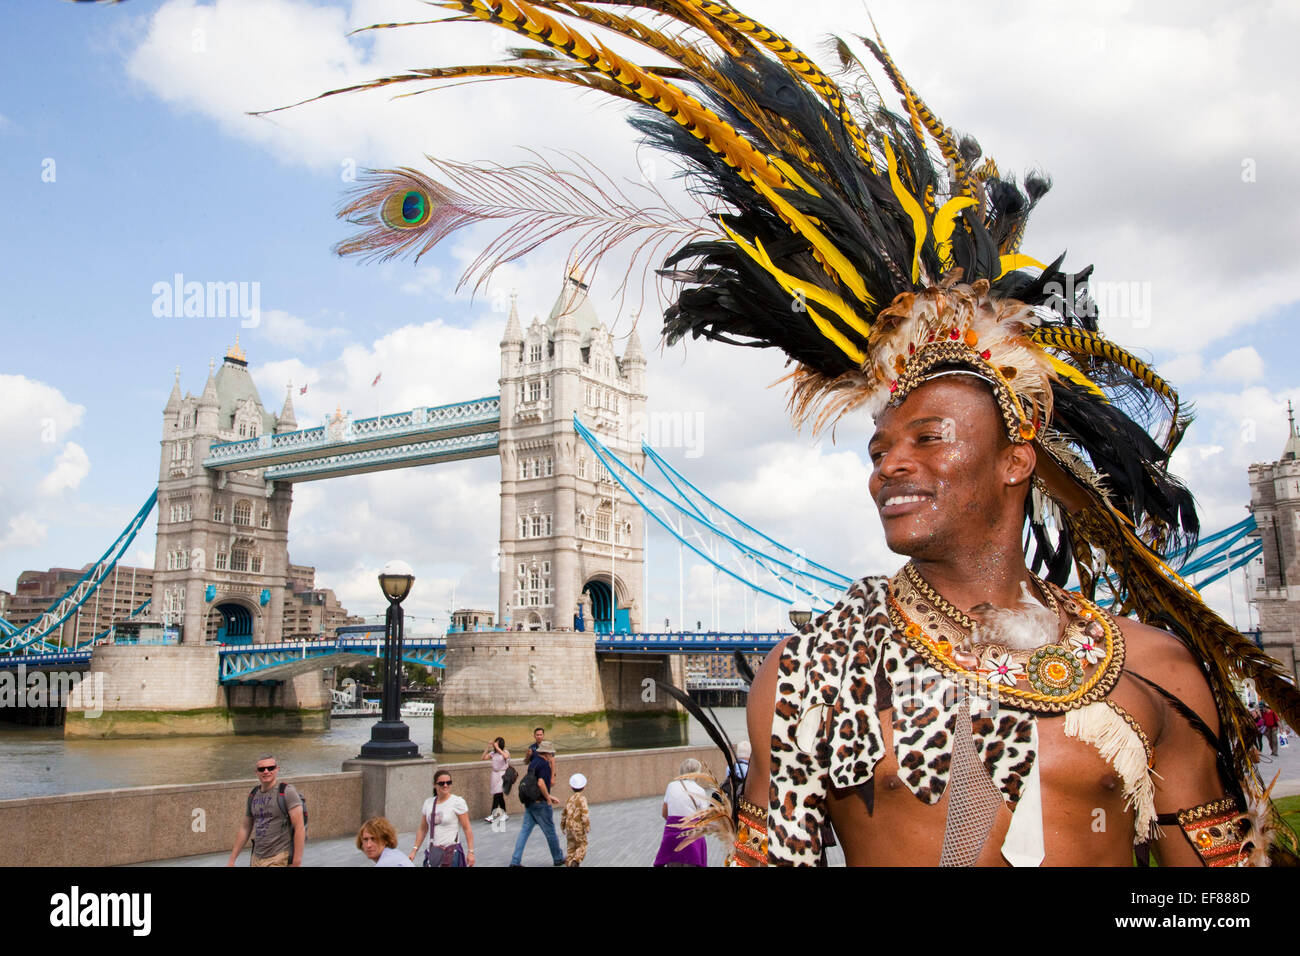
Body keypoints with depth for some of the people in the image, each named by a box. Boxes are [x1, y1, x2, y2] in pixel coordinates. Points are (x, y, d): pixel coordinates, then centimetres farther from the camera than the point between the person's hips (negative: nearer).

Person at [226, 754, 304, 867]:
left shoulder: (286, 792, -8)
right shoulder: (252, 794, 10)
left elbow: (300, 828, -13)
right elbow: (245, 828, 18)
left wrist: (297, 862, -17)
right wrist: (232, 859, 16)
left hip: (280, 859, -6)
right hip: (256, 859, 6)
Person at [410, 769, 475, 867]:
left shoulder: (458, 802, -7)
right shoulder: (428, 803, 8)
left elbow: (467, 829, -8)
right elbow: (422, 829, 15)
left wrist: (470, 852, -12)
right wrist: (414, 850, 10)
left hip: (451, 852, -5)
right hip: (432, 852, 5)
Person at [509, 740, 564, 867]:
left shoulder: (533, 763, 12)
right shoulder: (545, 764, -16)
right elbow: (541, 783, -29)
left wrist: (549, 796, 23)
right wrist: (548, 798, -15)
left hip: (530, 802, 8)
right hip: (541, 804, -8)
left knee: (524, 831, 7)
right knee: (550, 832, 8)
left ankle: (515, 861, 3)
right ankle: (558, 859, 22)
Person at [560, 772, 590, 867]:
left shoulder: (569, 798, 8)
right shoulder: (582, 798, -11)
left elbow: (564, 813, 13)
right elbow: (584, 813, -17)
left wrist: (562, 825, 24)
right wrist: (587, 826, -10)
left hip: (569, 825, 5)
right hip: (578, 826, -5)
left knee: (570, 846, 13)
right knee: (582, 845, 3)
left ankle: (569, 863, 10)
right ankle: (576, 860, -16)